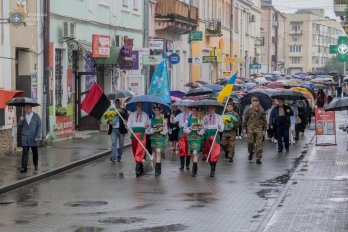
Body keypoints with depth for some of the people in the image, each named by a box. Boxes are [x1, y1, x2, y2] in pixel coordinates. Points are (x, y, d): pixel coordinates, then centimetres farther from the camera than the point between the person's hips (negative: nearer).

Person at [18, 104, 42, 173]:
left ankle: (36, 165, 29)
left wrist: (38, 136, -9)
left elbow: (39, 126, -2)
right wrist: (21, 121, -11)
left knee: (35, 152, 10)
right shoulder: (23, 116, 7)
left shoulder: (36, 116, 0)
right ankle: (24, 167, -6)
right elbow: (19, 126, 9)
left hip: (33, 138, -1)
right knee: (25, 152, -5)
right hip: (25, 137, 1)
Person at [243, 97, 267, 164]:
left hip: (259, 129, -1)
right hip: (250, 129, 1)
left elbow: (264, 121, 9)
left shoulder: (262, 111, 3)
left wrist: (264, 129, 6)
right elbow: (245, 120, 11)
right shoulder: (249, 110, 4)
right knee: (250, 143, 2)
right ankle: (251, 153, 32)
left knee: (259, 144, -4)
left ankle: (258, 158, 0)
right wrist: (245, 128, 8)